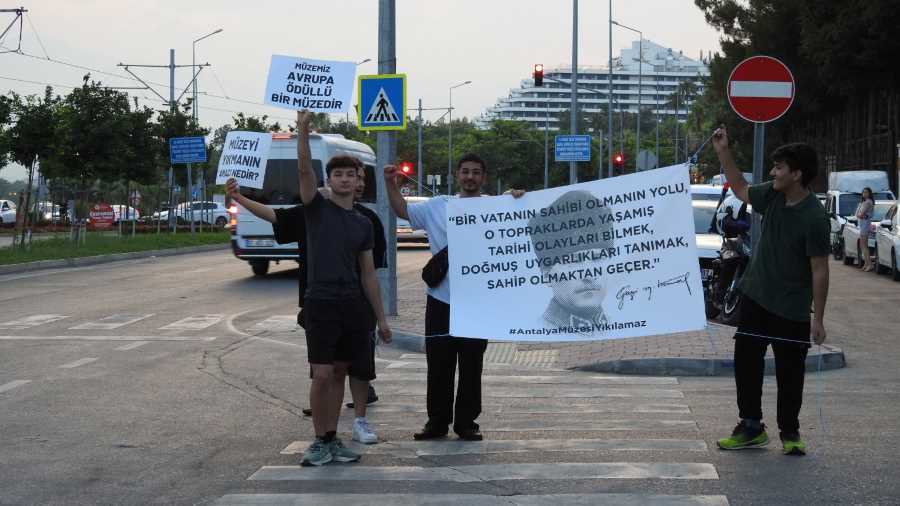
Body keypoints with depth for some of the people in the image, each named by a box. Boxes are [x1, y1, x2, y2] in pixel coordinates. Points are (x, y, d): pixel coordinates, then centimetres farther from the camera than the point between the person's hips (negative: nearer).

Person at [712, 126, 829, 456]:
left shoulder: (813, 217, -21)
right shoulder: (772, 196, -2)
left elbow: (819, 271, -18)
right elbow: (740, 190, 19)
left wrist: (818, 319, -17)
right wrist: (723, 153, 10)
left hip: (791, 309, -6)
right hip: (756, 297, 7)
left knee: (789, 372, 6)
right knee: (745, 362, 9)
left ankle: (790, 433, 21)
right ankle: (751, 427, 21)